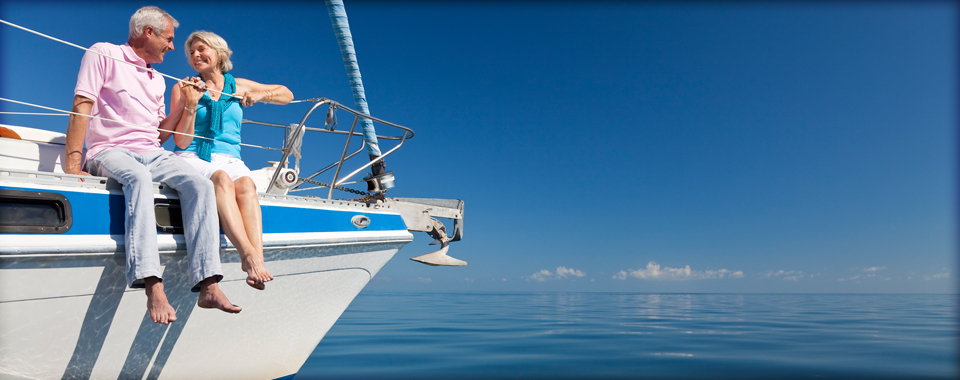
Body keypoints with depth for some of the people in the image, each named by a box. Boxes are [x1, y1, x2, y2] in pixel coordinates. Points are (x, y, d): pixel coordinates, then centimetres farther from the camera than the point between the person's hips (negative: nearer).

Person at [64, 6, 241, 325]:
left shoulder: (157, 80, 26)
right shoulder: (103, 54, 8)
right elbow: (82, 107, -4)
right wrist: (73, 160, -15)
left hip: (153, 154, 5)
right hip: (109, 151, -5)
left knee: (200, 185, -25)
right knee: (139, 178, -39)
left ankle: (208, 285, -34)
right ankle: (153, 286, -49)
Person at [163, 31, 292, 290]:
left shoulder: (238, 86, 19)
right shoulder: (182, 88, 14)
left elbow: (287, 95, 25)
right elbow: (182, 142, 3)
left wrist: (260, 95, 7)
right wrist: (192, 104, -8)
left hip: (230, 159, 2)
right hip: (192, 158, -1)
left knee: (246, 184, -35)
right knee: (221, 179, -38)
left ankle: (258, 259, -53)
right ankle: (248, 255, -53)